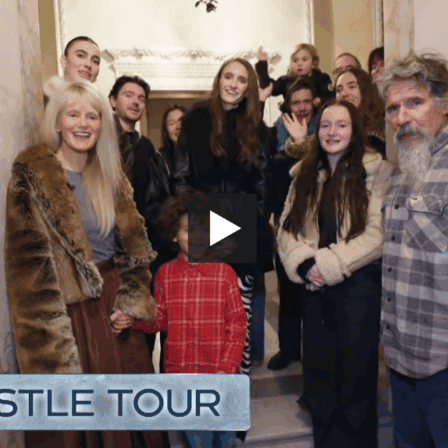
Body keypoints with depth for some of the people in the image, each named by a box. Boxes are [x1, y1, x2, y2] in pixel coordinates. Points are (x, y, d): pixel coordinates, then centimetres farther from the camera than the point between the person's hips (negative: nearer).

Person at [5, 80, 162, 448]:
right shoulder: (33, 179, -8)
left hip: (116, 309, 5)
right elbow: (31, 259, -12)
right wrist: (52, 337, -14)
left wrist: (132, 304, -1)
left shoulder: (111, 177, 8)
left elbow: (134, 244, 9)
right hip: (71, 312, -4)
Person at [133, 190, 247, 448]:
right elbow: (159, 319, 5)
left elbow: (237, 323, -3)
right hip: (181, 373, 1)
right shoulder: (165, 274, 0)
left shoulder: (224, 272, -4)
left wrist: (227, 368, -9)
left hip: (219, 374, -1)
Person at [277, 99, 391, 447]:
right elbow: (287, 228, 5)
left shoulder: (376, 172, -4)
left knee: (355, 372, 6)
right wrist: (304, 265, -12)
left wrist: (327, 265, -16)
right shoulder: (304, 174, 11)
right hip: (314, 287, 5)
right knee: (319, 371, 14)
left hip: (358, 285, -4)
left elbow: (378, 235, -14)